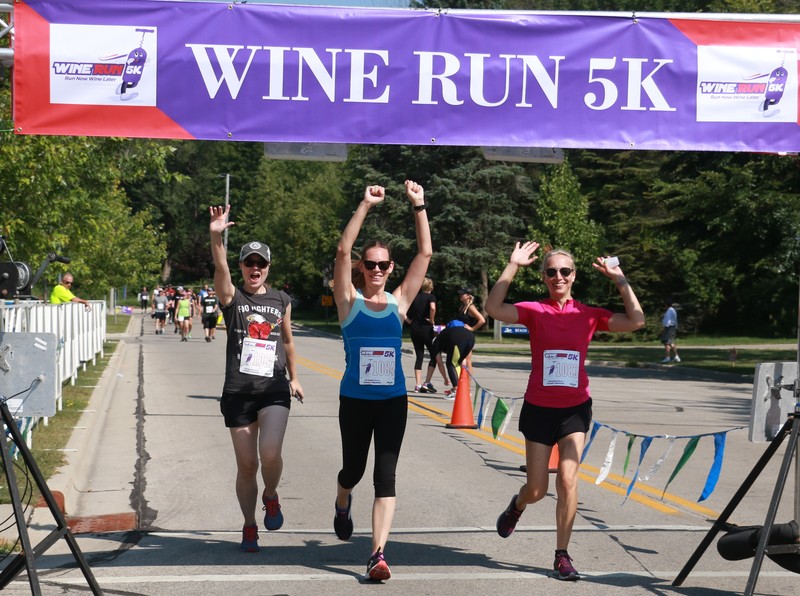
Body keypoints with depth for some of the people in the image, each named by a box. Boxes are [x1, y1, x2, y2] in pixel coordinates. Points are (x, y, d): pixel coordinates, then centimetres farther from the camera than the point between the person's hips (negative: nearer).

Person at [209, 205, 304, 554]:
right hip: (238, 391, 0)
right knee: (246, 465, 4)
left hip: (274, 390, 1)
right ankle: (249, 527, 22)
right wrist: (216, 237, -38)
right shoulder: (232, 298, 0)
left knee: (270, 453, -20)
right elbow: (220, 269, -20)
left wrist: (293, 378, 27)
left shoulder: (282, 301, 8)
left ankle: (270, 498, 12)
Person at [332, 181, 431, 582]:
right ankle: (343, 504, 50)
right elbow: (343, 251, -14)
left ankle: (378, 554, -11)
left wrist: (419, 207, -7)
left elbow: (425, 253, -1)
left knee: (385, 477, -8)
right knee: (353, 469, 15)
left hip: (392, 400, 1)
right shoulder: (350, 301, -1)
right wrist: (365, 206, -19)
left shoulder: (399, 302, 3)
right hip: (354, 400, 0)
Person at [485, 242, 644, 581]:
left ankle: (562, 556, 2)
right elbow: (494, 308, -22)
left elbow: (636, 321, -8)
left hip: (575, 408, 1)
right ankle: (517, 506, 45)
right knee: (536, 491, 7)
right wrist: (513, 266, -24)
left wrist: (621, 281, -10)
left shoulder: (589, 315, -1)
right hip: (538, 408, -1)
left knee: (567, 480, -12)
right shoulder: (534, 311, -6)